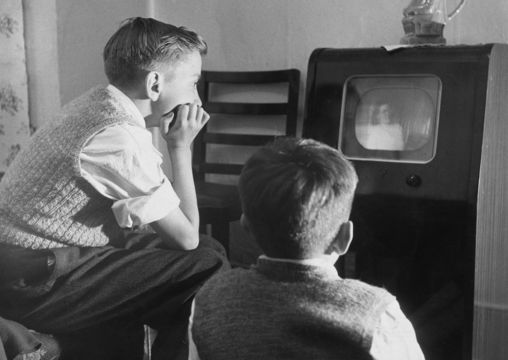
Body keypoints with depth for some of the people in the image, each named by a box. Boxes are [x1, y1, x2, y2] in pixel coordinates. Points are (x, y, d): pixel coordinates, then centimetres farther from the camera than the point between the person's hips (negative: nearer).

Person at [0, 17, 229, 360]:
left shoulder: (97, 102, 5)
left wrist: (167, 138, 2)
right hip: (33, 285, -10)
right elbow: (186, 237, -13)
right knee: (209, 266, -12)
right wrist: (181, 147, -8)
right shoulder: (122, 139, -23)